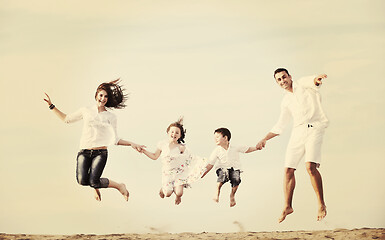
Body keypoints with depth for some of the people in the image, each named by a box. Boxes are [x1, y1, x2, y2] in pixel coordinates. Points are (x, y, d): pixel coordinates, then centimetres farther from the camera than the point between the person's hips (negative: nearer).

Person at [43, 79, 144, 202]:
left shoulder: (111, 117, 8)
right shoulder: (86, 111, 10)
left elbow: (115, 140, 11)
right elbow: (66, 119, 20)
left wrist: (131, 144, -1)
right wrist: (52, 106, 15)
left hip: (100, 153, -1)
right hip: (84, 152, 2)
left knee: (93, 182, -22)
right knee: (82, 180, -23)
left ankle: (120, 186, 6)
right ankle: (96, 186, 15)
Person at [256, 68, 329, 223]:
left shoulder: (303, 84, 7)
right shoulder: (286, 101, 22)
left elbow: (313, 81, -18)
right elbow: (279, 126, 28)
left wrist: (317, 79, -42)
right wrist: (265, 139, 21)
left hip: (314, 128, -6)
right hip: (297, 132, 6)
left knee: (310, 166, -22)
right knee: (288, 169, -1)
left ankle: (321, 205, -10)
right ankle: (287, 207, 14)